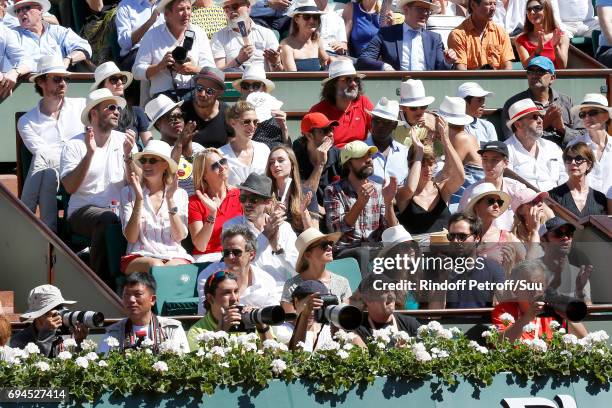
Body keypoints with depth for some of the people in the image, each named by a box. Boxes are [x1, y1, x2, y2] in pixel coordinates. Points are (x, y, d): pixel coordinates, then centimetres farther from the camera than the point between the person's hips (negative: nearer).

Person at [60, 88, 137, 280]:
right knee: (108, 219, -36)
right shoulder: (75, 145, 3)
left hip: (120, 208, 3)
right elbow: (70, 187, -10)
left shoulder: (124, 141, 13)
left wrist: (128, 155, -11)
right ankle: (100, 277, -25)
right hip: (84, 211, -3)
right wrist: (89, 153, -16)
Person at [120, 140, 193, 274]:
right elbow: (131, 238, -2)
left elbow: (179, 236, 1)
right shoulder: (129, 193, 9)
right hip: (140, 256, -1)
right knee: (156, 267, -35)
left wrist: (170, 199, -7)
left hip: (174, 256, 1)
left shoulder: (180, 194, 13)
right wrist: (139, 199, -11)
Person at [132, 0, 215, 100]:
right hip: (163, 93, -2)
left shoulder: (199, 34, 13)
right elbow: (137, 72, 3)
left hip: (193, 92, 2)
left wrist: (194, 70, -17)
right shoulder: (152, 35, 7)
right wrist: (160, 66, -14)